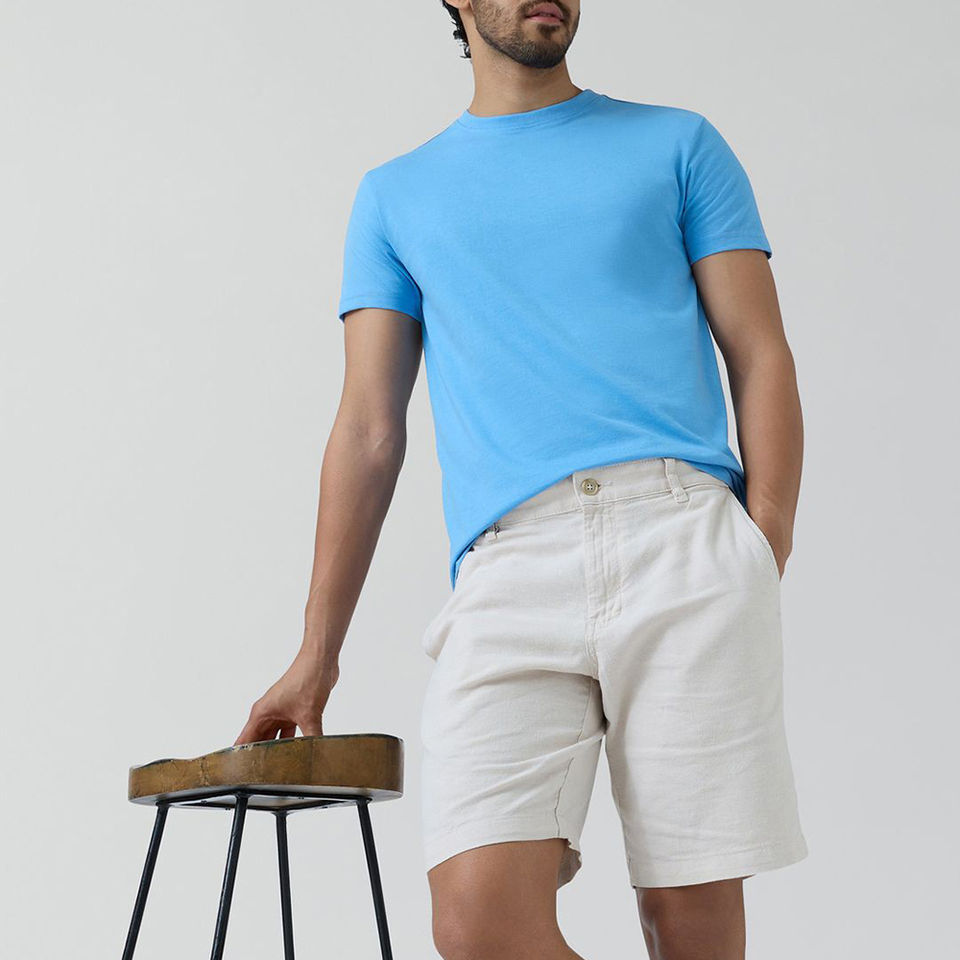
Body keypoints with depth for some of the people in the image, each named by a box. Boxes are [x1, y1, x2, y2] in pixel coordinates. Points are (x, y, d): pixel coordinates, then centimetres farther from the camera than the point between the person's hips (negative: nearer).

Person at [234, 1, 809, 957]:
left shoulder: (678, 144, 20)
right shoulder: (396, 195, 23)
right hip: (508, 569, 1)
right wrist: (316, 655, 13)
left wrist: (766, 553, -4)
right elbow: (369, 430, 18)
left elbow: (761, 358, 12)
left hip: (684, 536, 0)